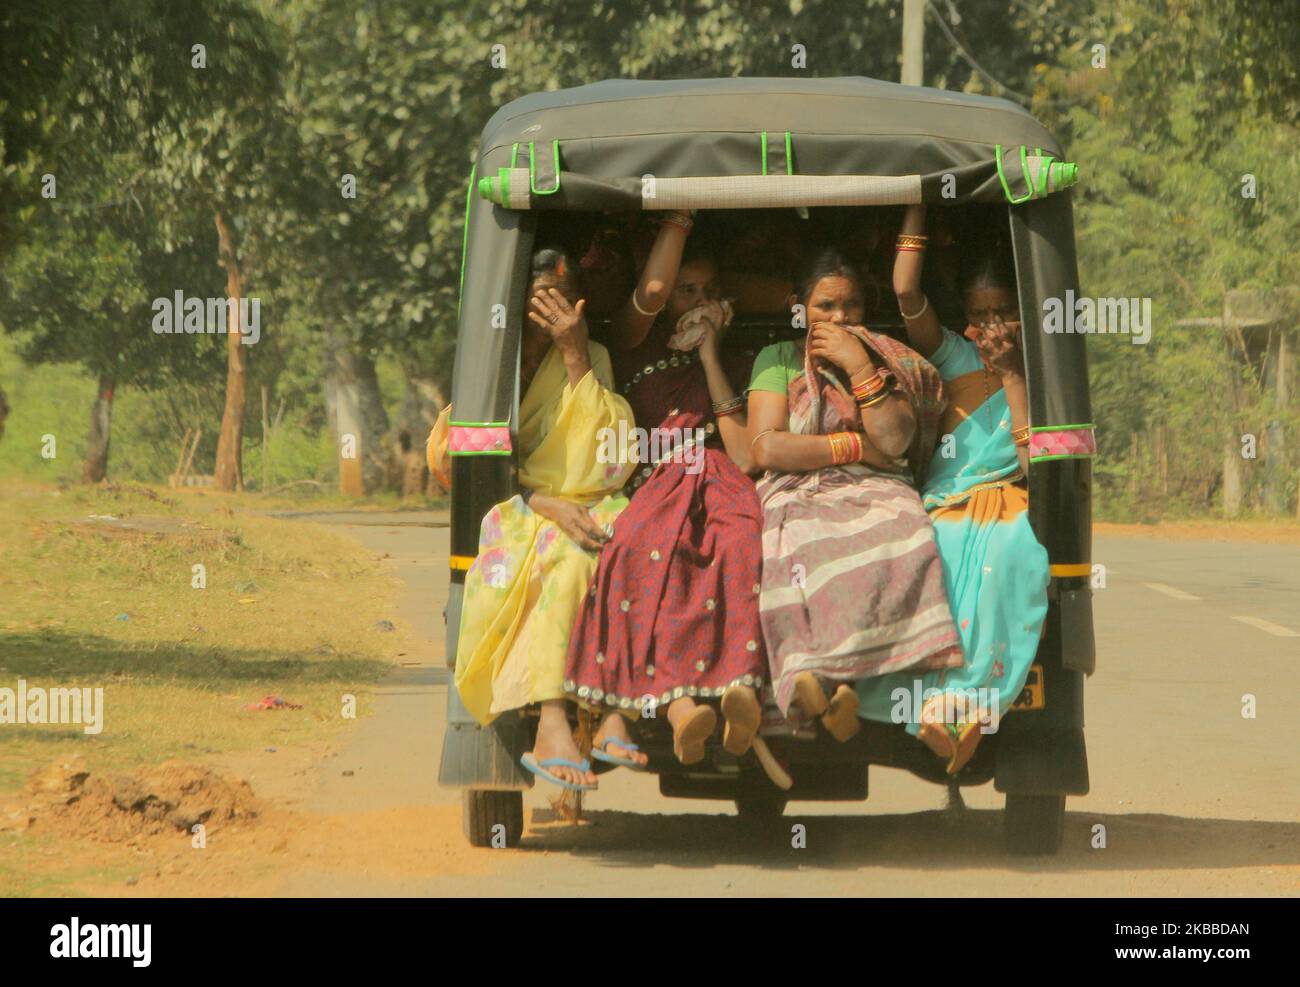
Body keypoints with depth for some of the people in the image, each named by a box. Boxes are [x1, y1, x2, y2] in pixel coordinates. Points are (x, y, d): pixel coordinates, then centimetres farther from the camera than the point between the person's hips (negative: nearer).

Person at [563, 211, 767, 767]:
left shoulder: (731, 362, 24)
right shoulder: (634, 343, 20)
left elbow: (744, 455, 7)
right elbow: (651, 291, -4)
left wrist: (710, 355, 8)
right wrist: (680, 214, 3)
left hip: (716, 482, 1)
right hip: (653, 486, -1)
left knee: (742, 537, -38)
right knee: (650, 544, -39)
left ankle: (738, 687, -58)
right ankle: (678, 702, -53)